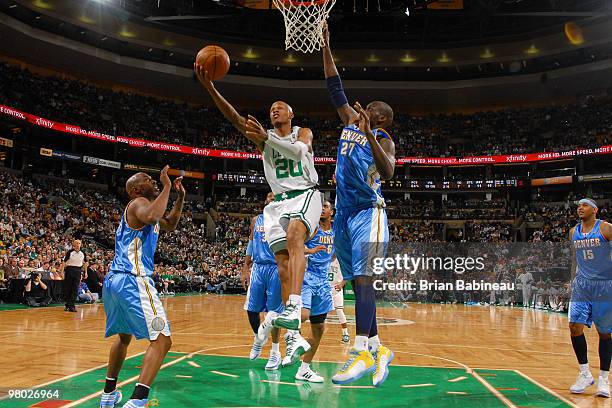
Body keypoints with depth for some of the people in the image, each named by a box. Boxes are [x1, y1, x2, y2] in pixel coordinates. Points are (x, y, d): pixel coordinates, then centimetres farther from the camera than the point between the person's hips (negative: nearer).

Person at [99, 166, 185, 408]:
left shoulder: (141, 206, 24)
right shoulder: (139, 202, -5)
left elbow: (170, 225, 36)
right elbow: (152, 217, -30)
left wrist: (180, 197, 25)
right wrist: (166, 187, -18)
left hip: (113, 280, 11)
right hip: (132, 280, -11)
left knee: (124, 336, 29)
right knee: (162, 340, -12)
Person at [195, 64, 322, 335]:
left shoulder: (303, 132, 8)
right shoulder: (264, 137, 15)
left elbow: (298, 150, -17)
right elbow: (234, 118, -1)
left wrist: (266, 138, -31)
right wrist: (209, 87, -14)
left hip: (305, 195, -3)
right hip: (279, 201, 4)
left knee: (294, 238, -31)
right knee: (282, 259, -7)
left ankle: (294, 308, -45)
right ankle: (293, 332, -6)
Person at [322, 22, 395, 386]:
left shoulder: (383, 138, -2)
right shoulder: (351, 122, 16)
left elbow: (388, 172, -22)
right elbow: (335, 87, 19)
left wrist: (369, 135, -31)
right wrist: (326, 47, 17)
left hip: (368, 213, -7)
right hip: (344, 214, 7)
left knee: (363, 279, -15)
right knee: (358, 283, 7)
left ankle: (362, 352, -17)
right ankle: (378, 348, 15)